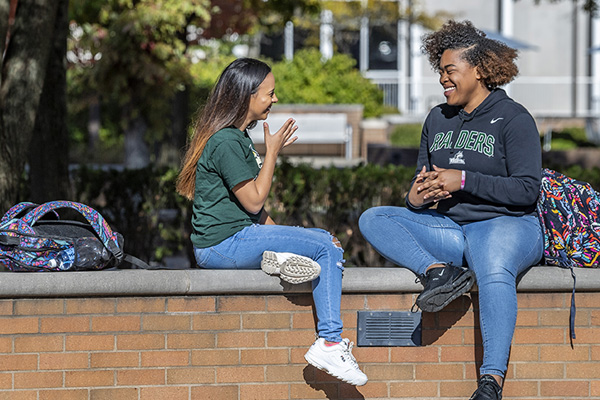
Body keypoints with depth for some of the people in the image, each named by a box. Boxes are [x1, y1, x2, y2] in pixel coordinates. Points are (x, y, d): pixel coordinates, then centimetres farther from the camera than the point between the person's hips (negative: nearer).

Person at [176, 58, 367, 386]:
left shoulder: (239, 137, 18)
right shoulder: (225, 142, -15)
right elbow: (253, 201, -14)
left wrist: (277, 235, 11)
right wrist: (273, 153, -7)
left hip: (241, 235, 10)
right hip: (222, 244, -10)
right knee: (328, 247, -15)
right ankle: (329, 343, -20)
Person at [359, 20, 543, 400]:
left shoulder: (513, 119, -3)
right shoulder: (437, 119, 16)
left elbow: (527, 189, -11)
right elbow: (424, 181, 23)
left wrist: (463, 180, -17)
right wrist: (415, 197, -3)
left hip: (506, 225, -7)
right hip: (448, 228, 7)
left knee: (495, 273, -41)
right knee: (372, 219, -10)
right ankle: (439, 271, -31)